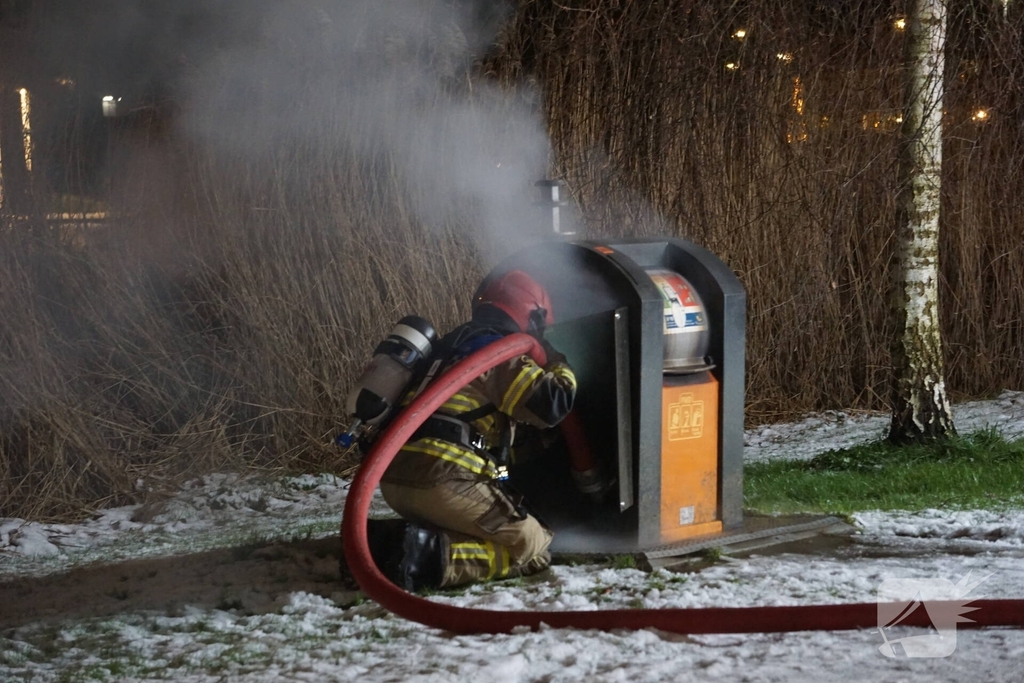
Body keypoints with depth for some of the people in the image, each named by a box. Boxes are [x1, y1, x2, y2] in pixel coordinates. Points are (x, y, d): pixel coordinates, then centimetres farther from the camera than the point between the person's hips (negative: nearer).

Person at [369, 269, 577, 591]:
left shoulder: (455, 347, 27)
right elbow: (552, 404, -8)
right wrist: (560, 365, 12)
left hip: (395, 477, 9)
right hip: (443, 480, -9)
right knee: (532, 548, -1)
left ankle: (386, 541, 4)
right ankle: (432, 557, -21)